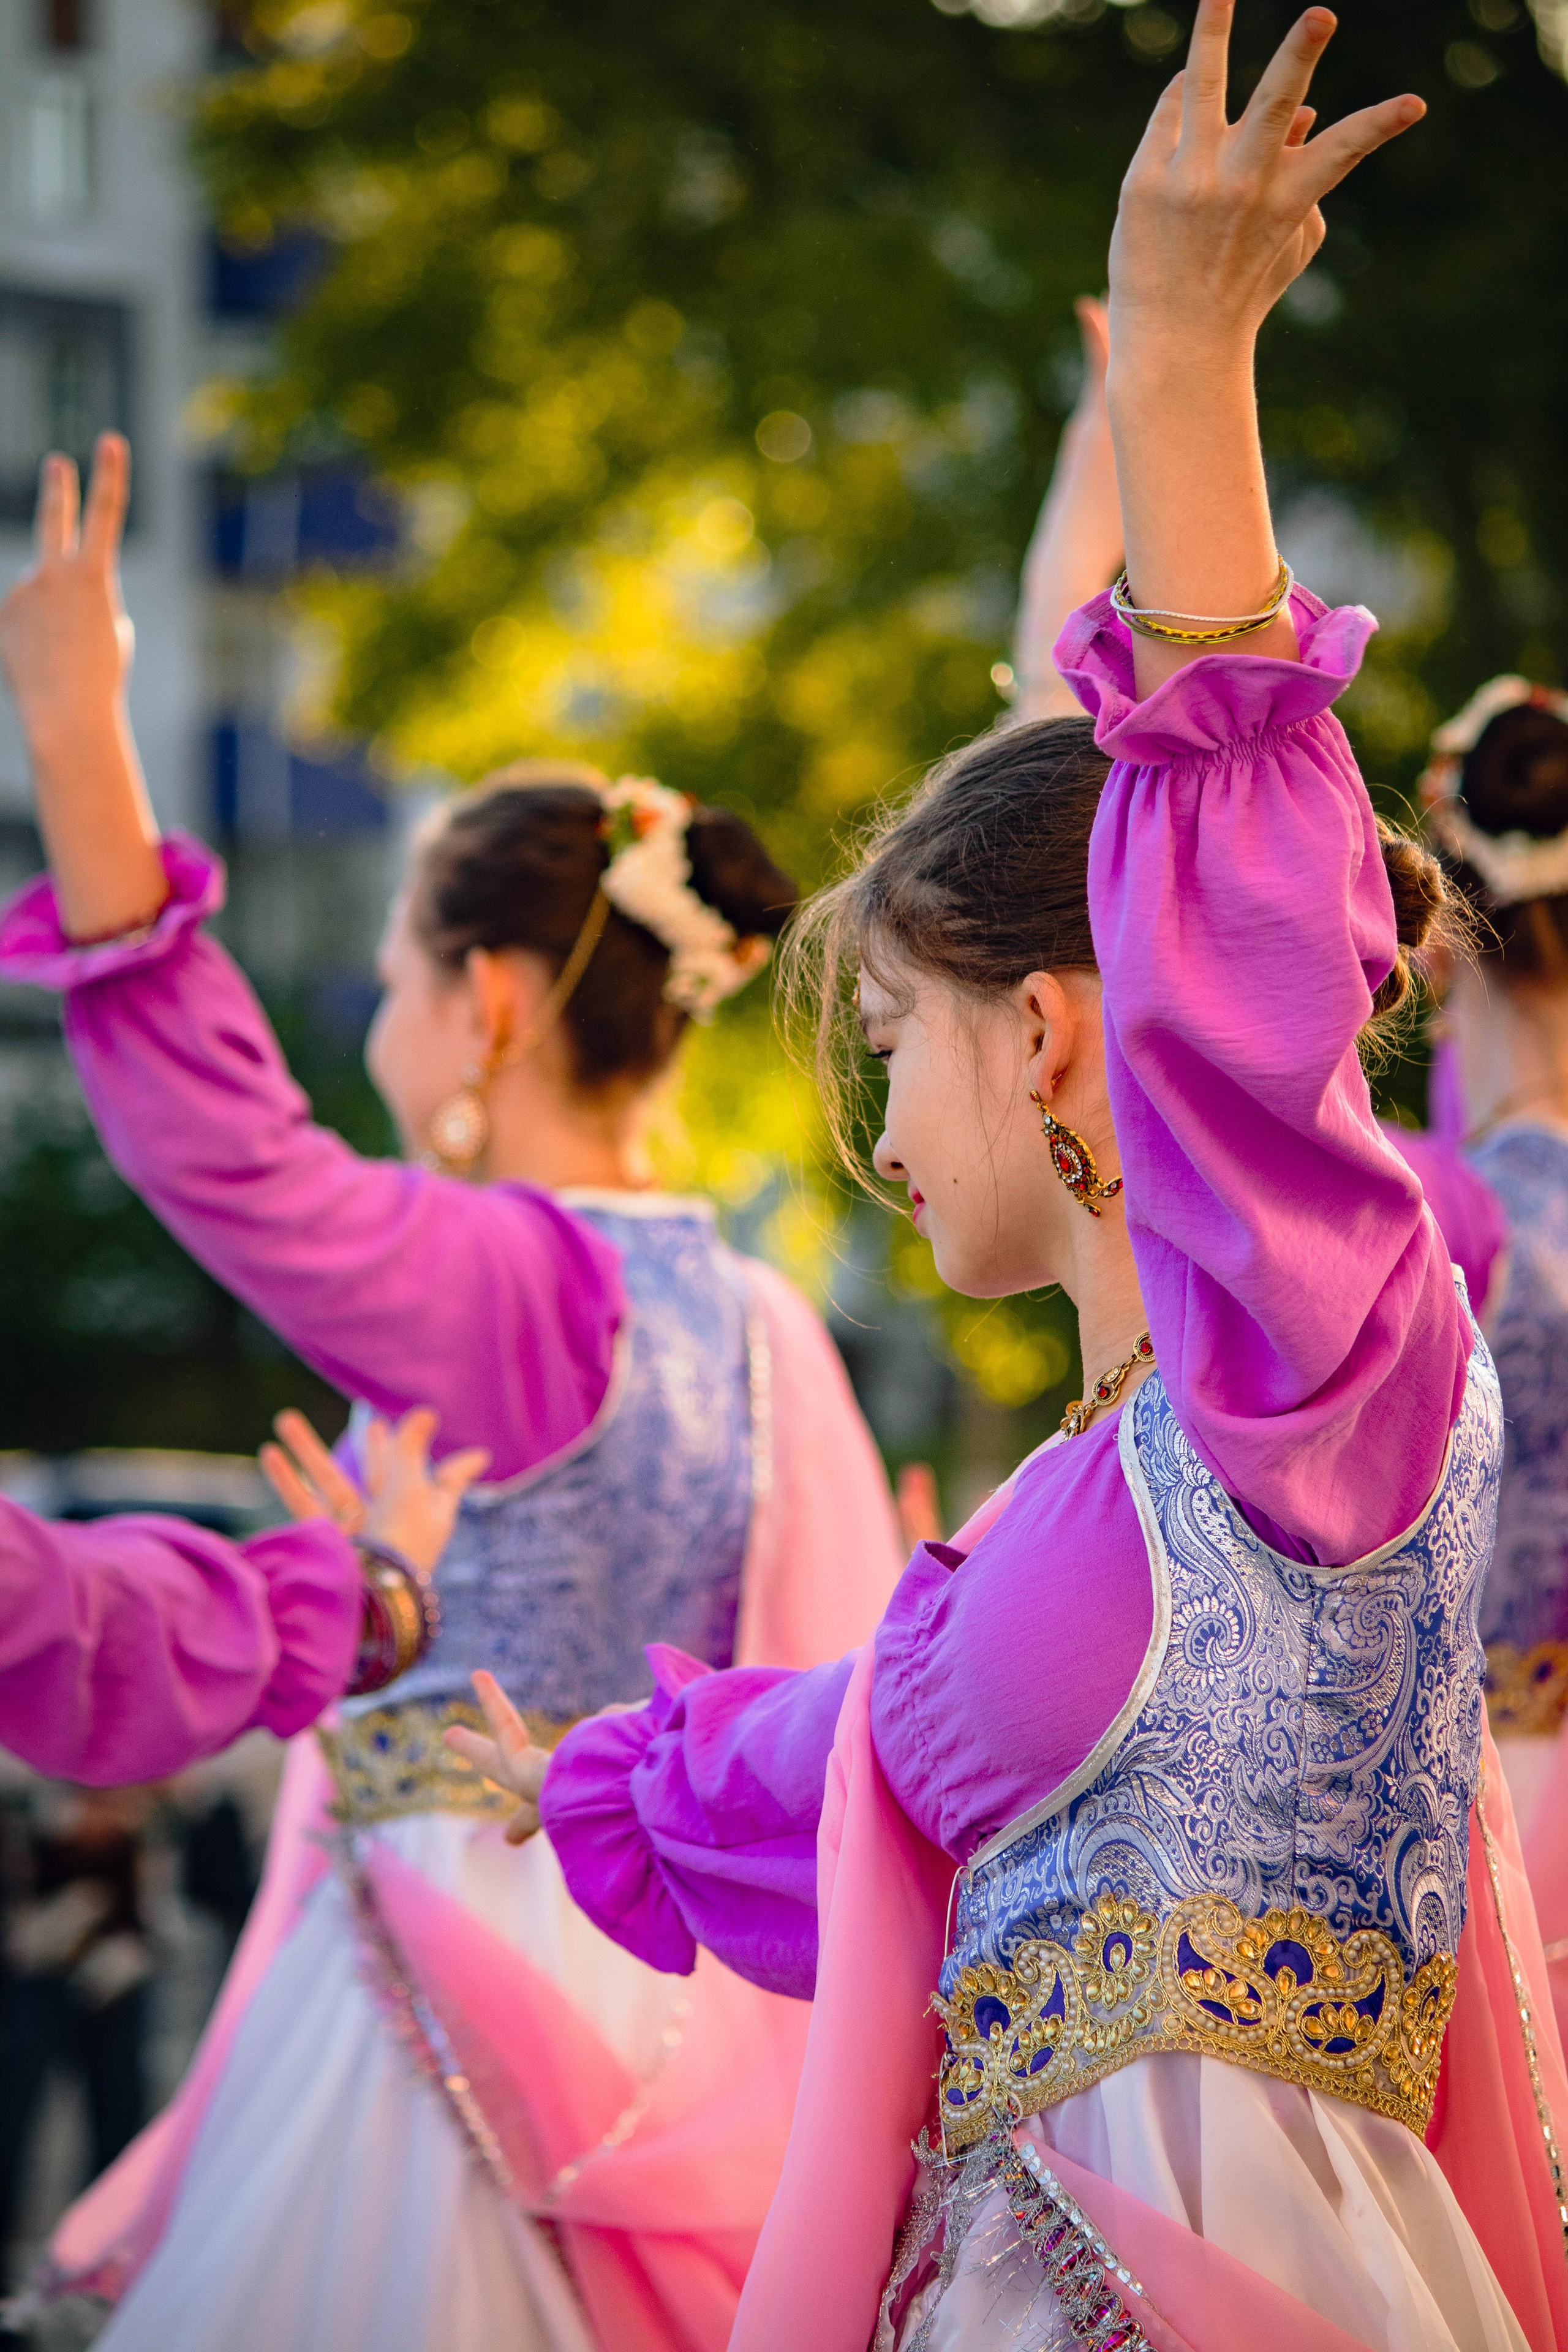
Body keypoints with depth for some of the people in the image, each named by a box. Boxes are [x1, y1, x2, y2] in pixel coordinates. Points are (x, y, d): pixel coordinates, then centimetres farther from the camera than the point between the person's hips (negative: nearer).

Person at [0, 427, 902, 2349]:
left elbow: (228, 1145, -30)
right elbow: (844, 1687, 9)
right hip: (663, 2010, 8)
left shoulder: (498, 1287, -16)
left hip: (453, 1998, -8)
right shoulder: (764, 1325, 7)